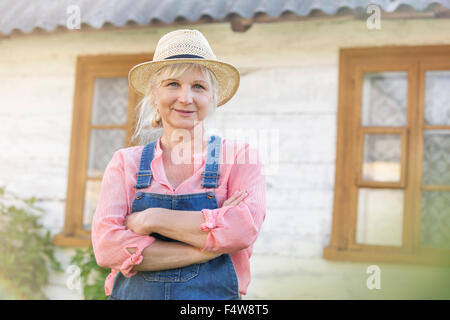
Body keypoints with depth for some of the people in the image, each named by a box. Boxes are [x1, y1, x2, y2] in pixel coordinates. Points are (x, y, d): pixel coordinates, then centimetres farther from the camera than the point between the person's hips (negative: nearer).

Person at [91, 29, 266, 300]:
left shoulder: (240, 157, -1)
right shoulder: (126, 163, 3)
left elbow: (243, 229, -17)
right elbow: (106, 245, -10)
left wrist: (152, 219, -14)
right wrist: (207, 249, -16)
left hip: (216, 295, -1)